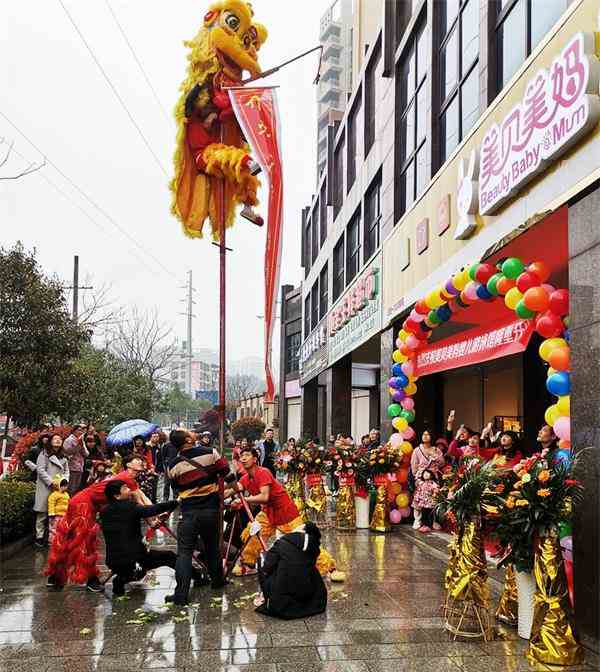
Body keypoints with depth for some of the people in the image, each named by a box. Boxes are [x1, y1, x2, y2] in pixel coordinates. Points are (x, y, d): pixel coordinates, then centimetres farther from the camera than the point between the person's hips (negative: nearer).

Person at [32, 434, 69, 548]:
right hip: (45, 488, -5)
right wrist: (51, 482, -15)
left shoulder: (63, 457, 19)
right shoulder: (44, 454, 2)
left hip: (59, 489, 5)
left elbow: (66, 471, 17)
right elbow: (40, 470, -7)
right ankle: (39, 537, 3)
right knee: (42, 514, -3)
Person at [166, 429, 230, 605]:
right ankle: (217, 580, 34)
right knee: (212, 547, 20)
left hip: (189, 511, -1)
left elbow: (176, 489, 9)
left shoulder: (174, 466, -5)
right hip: (211, 509, 1)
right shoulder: (210, 453, -10)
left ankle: (181, 594, -6)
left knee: (184, 552, 1)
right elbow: (225, 470, 2)